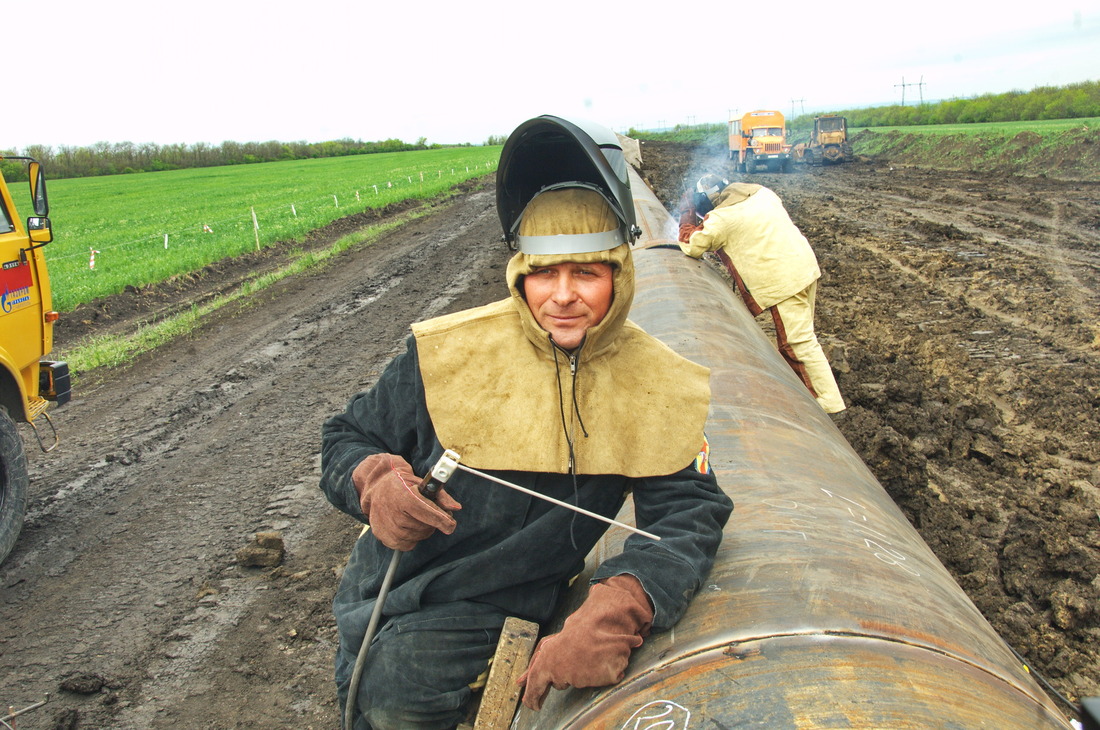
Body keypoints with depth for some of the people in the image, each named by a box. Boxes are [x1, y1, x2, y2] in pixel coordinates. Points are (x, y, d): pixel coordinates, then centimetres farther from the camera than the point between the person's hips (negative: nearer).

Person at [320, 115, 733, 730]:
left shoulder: (658, 387, -9)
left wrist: (619, 611, -34)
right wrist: (376, 484, -25)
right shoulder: (449, 352, -11)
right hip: (391, 588, 1)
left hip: (495, 614, -1)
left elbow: (688, 514, -16)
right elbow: (347, 439, 0)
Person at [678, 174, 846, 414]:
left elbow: (690, 246, -1)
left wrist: (687, 212, 10)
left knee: (799, 342, -3)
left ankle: (828, 401, 0)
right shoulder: (761, 192, 11)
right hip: (805, 264, 9)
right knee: (801, 335, 19)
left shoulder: (721, 218, -11)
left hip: (783, 280, -9)